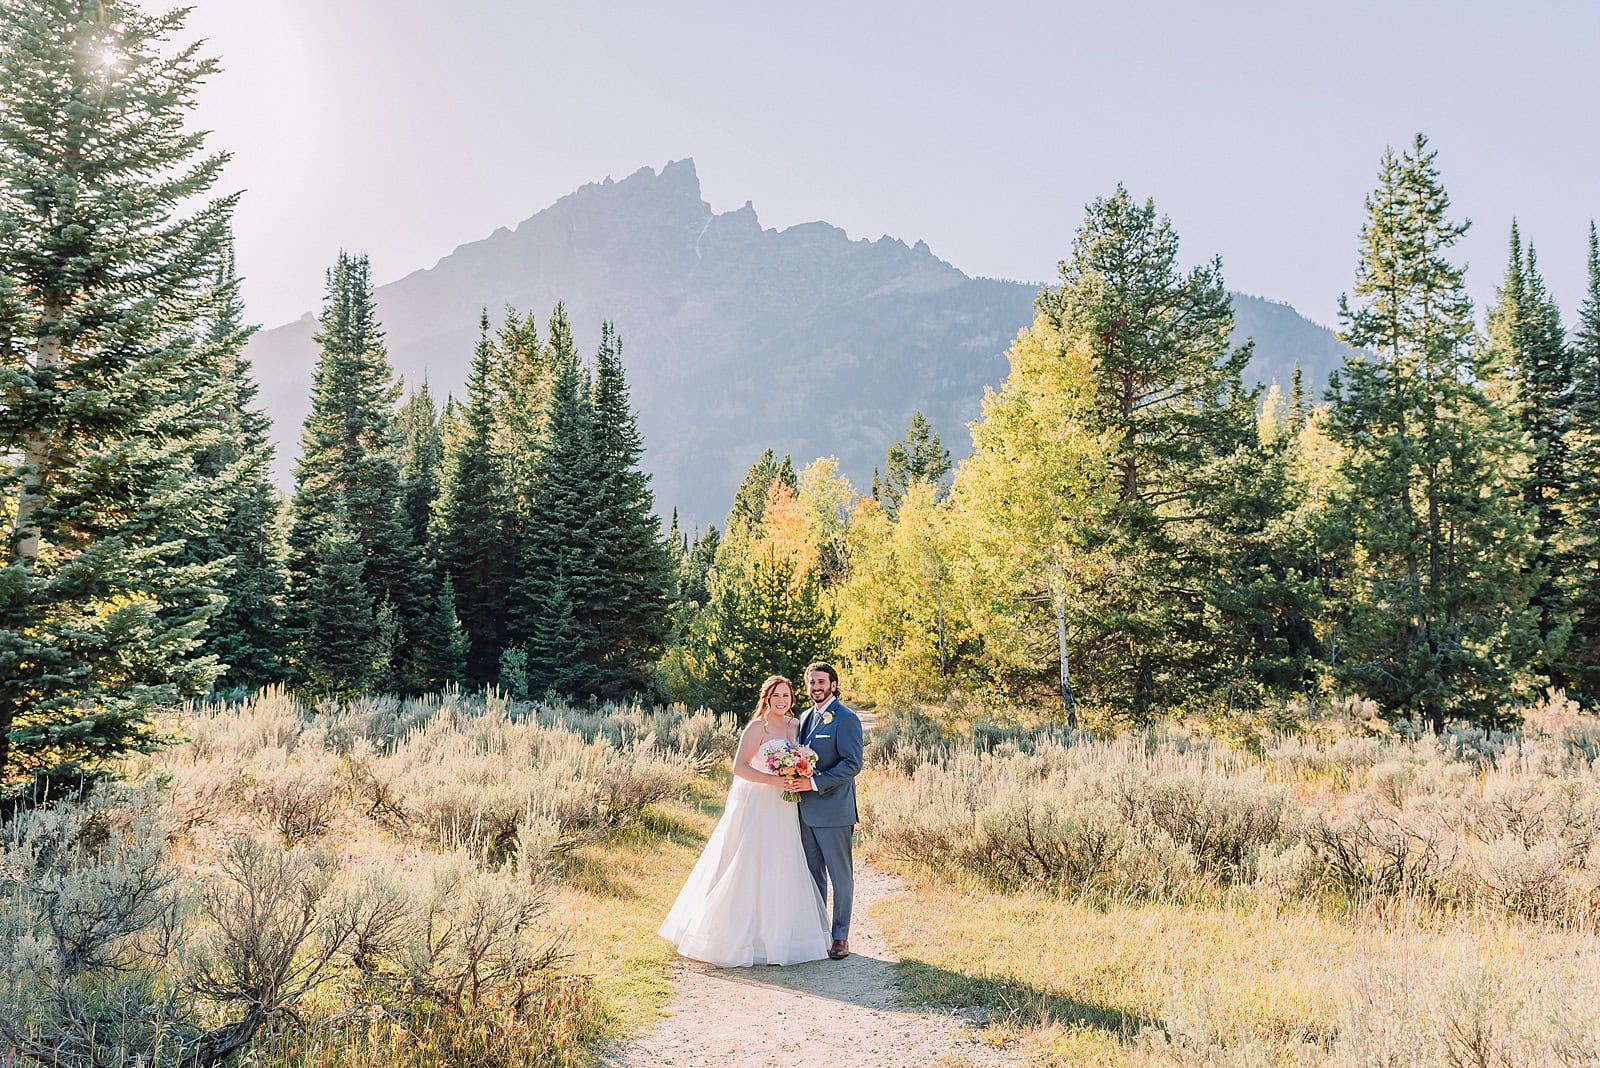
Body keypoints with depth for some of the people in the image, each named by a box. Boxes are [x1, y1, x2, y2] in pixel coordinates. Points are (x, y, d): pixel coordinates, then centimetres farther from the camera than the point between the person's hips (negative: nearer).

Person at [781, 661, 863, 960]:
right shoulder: (806, 717, 14)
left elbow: (852, 764, -17)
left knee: (841, 875, 4)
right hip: (806, 809, 8)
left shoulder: (846, 718, -11)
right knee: (813, 874, 14)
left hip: (833, 810, -7)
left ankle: (840, 936, 12)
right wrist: (795, 779, 3)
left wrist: (815, 782, -21)